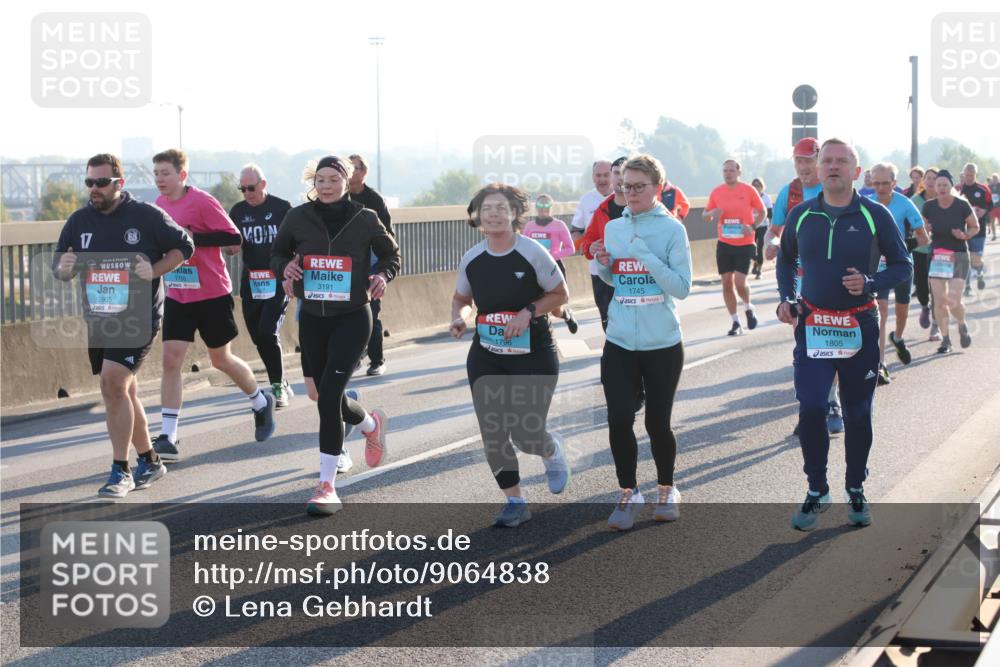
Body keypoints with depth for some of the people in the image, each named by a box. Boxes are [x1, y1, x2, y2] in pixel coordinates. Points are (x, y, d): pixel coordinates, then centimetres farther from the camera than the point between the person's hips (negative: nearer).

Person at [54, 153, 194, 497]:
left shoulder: (147, 216, -6)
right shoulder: (79, 221, 5)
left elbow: (183, 246, 2)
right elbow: (59, 267, 11)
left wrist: (154, 270, -14)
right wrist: (64, 269, -14)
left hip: (138, 317, -6)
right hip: (98, 319, 6)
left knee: (113, 383, -18)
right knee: (123, 391, 13)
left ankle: (121, 471, -11)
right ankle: (149, 461, 29)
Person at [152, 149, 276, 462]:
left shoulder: (202, 202, -15)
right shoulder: (160, 204, 5)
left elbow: (234, 241, -17)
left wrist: (193, 238, -24)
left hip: (212, 294, -5)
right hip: (177, 296, 5)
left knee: (221, 358, 9)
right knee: (171, 359, -6)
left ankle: (261, 403, 37)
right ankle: (168, 437, -7)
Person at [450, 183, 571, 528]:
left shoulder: (532, 253, -12)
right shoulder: (471, 259, 0)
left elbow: (561, 294, -3)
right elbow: (461, 299, 16)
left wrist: (528, 312, -17)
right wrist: (458, 318, -6)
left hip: (533, 352, -4)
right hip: (486, 355, 4)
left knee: (525, 433, -9)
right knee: (492, 434, 0)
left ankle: (552, 451, 29)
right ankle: (515, 501, 17)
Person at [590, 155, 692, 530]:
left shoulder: (672, 229, -8)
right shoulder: (613, 228, 5)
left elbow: (682, 288, -14)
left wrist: (645, 255, -21)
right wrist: (604, 265, -3)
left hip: (663, 344, -3)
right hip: (619, 343, 3)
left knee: (657, 423, 7)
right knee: (619, 420, -6)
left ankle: (666, 491, 30)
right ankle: (628, 495, 13)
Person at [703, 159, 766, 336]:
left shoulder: (748, 190, -4)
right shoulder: (716, 192, 3)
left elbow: (762, 212, 5)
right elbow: (705, 215, 14)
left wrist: (753, 226, -12)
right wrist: (712, 213, -10)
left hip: (744, 244, -3)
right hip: (724, 244, 3)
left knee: (739, 282, -13)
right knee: (727, 283, 3)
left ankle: (749, 308, 19)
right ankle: (735, 322, 14)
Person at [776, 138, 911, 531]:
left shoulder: (875, 215, -6)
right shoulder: (800, 215, 2)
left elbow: (903, 265, 0)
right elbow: (785, 260, 18)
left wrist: (870, 283, -18)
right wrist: (786, 299, 3)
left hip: (859, 328, -1)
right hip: (812, 326, 1)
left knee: (858, 414, 8)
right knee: (810, 410, -9)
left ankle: (856, 490, 25)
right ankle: (816, 491, 7)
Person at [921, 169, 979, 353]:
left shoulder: (962, 205, -8)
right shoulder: (929, 207, -1)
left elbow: (975, 227, 4)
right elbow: (923, 230, 13)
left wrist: (965, 235, -16)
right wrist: (925, 231, -11)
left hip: (958, 256, -3)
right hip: (936, 255, 3)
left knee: (953, 301, -10)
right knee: (939, 301, 0)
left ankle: (962, 326, 22)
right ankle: (945, 339, 14)